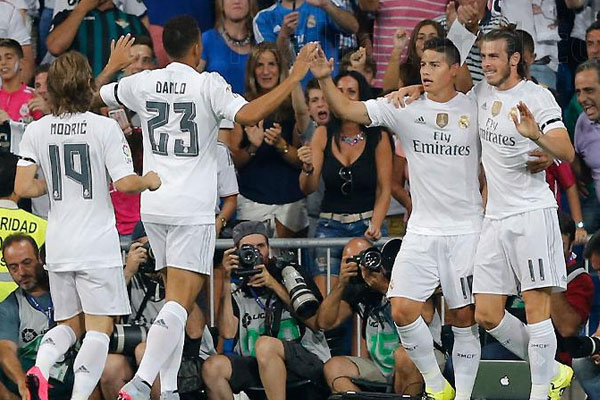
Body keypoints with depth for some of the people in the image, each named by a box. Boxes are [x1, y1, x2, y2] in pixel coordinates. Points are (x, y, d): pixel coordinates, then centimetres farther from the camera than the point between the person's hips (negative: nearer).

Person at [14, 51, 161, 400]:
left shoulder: (37, 130, 2)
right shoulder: (105, 127, -9)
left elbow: (23, 188, -1)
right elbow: (125, 183, -14)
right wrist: (149, 181, 7)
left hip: (58, 246, 4)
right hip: (97, 245, -4)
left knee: (70, 323, 17)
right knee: (100, 326, -1)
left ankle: (40, 368, -11)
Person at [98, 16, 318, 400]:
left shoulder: (142, 83, 6)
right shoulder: (208, 85, -10)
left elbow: (97, 94, 23)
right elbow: (249, 114, -25)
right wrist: (294, 78, -18)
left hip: (154, 206, 6)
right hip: (192, 210, -6)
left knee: (176, 299, 17)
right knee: (179, 304, -10)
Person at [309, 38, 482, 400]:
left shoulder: (475, 110, -1)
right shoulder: (406, 108, 1)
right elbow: (348, 110, -7)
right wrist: (325, 79, -22)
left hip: (466, 231, -2)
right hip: (421, 231, 2)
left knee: (465, 317, 0)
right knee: (403, 310, -8)